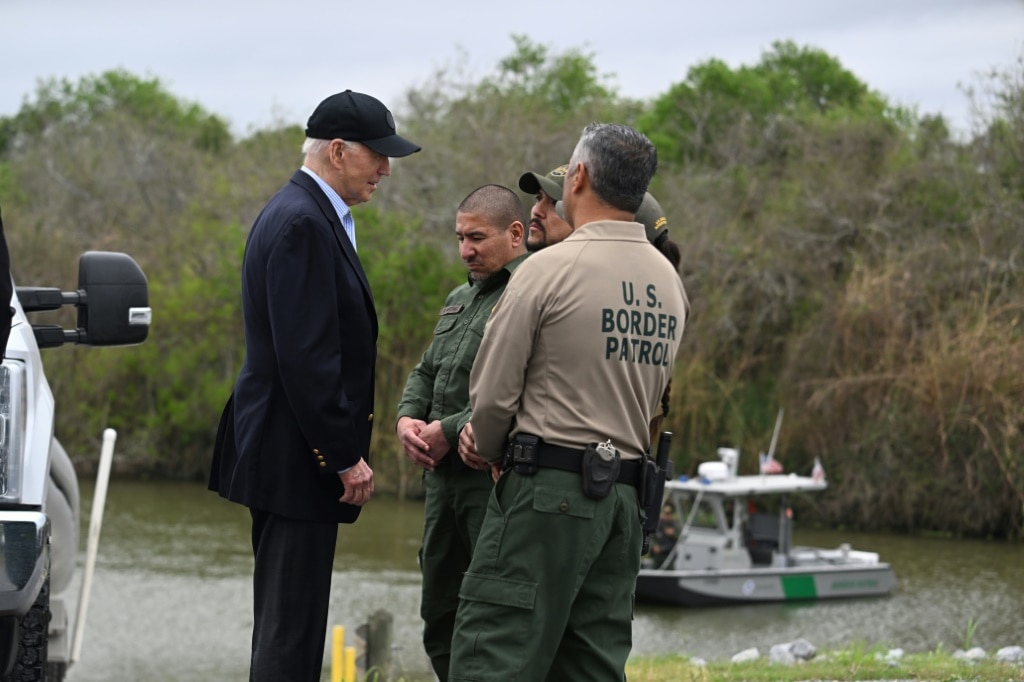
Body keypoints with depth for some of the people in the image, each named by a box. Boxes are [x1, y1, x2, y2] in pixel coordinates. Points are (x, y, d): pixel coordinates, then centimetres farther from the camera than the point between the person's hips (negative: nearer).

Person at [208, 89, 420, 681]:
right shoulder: (303, 224, -17)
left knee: (286, 620, 15)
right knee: (291, 631, -7)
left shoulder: (307, 215, 16)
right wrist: (346, 457, -19)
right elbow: (305, 356, -23)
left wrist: (347, 449, 18)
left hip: (286, 453, 11)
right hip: (296, 456, -11)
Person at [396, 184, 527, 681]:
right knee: (440, 614, 13)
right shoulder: (460, 300, 20)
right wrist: (407, 419, 5)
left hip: (496, 477, -9)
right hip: (444, 474, 9)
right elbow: (426, 372, 26)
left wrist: (449, 431, -17)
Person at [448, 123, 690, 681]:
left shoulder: (549, 269, -10)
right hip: (624, 496, 7)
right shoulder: (668, 283, 11)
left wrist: (494, 453, 14)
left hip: (548, 490, -7)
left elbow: (492, 394, -6)